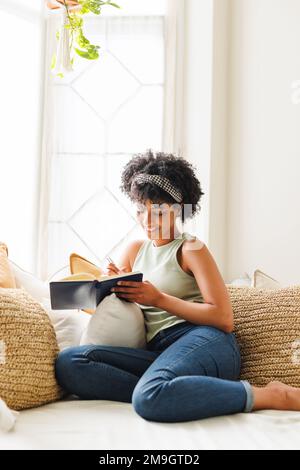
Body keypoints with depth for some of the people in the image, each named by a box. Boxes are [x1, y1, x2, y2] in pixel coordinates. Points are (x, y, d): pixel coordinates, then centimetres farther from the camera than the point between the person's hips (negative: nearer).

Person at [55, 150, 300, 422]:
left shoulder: (191, 248, 7)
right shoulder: (135, 250, 24)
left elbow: (224, 319, -3)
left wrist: (159, 299, -8)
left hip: (204, 341, -5)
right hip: (159, 351, 5)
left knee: (151, 397, -40)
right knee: (68, 362, -20)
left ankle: (269, 396, -24)